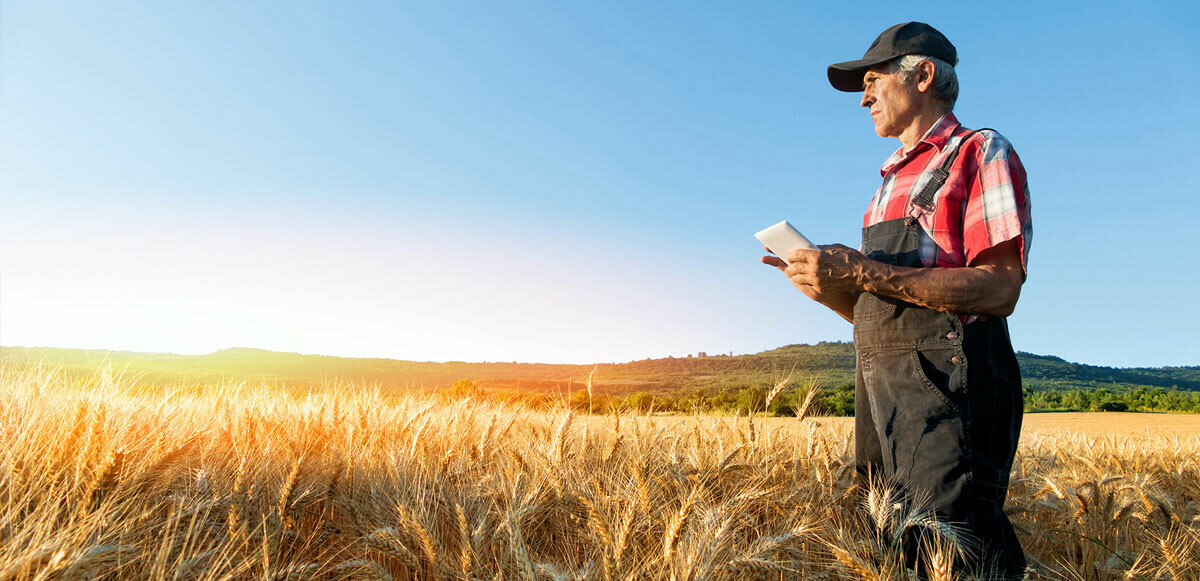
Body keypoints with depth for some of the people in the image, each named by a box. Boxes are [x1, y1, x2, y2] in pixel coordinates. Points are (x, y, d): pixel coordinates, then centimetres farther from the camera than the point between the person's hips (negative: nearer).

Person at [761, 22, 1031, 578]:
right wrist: (828, 287, 4)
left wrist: (861, 270, -18)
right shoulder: (892, 183, 25)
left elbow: (998, 291, -13)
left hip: (947, 384, -8)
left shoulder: (981, 153, 2)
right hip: (880, 384, 8)